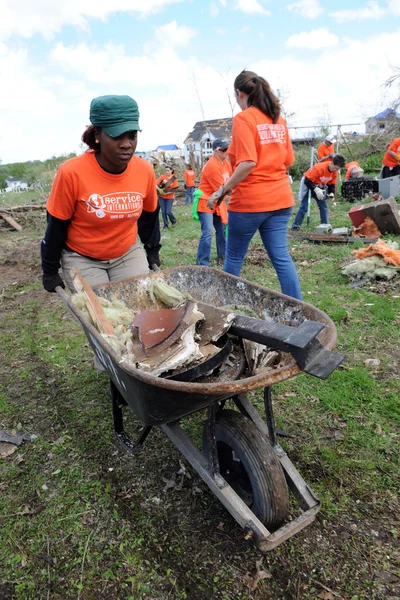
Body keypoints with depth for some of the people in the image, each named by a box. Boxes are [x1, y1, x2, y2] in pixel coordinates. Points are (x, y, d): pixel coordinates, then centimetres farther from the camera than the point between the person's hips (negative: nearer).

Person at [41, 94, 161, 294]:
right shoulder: (72, 172, -22)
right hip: (82, 258, -3)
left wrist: (152, 251, 13)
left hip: (129, 253, 3)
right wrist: (50, 270, -5)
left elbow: (149, 215, 5)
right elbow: (56, 225, -12)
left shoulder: (145, 171, -12)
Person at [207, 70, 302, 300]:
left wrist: (222, 190, -13)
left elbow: (248, 163, -20)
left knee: (234, 257, 10)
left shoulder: (243, 119, -9)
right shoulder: (279, 119, 12)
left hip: (250, 200, -6)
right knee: (281, 257, 6)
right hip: (280, 198, 6)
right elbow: (288, 161, 15)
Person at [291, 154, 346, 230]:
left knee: (324, 206, 1)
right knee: (304, 207, -12)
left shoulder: (335, 172, -10)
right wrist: (316, 189, -38)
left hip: (320, 187, 7)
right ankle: (295, 226, -7)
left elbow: (332, 184, 3)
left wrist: (331, 193, -16)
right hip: (308, 184, -6)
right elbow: (307, 181, -28)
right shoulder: (319, 168, -31)